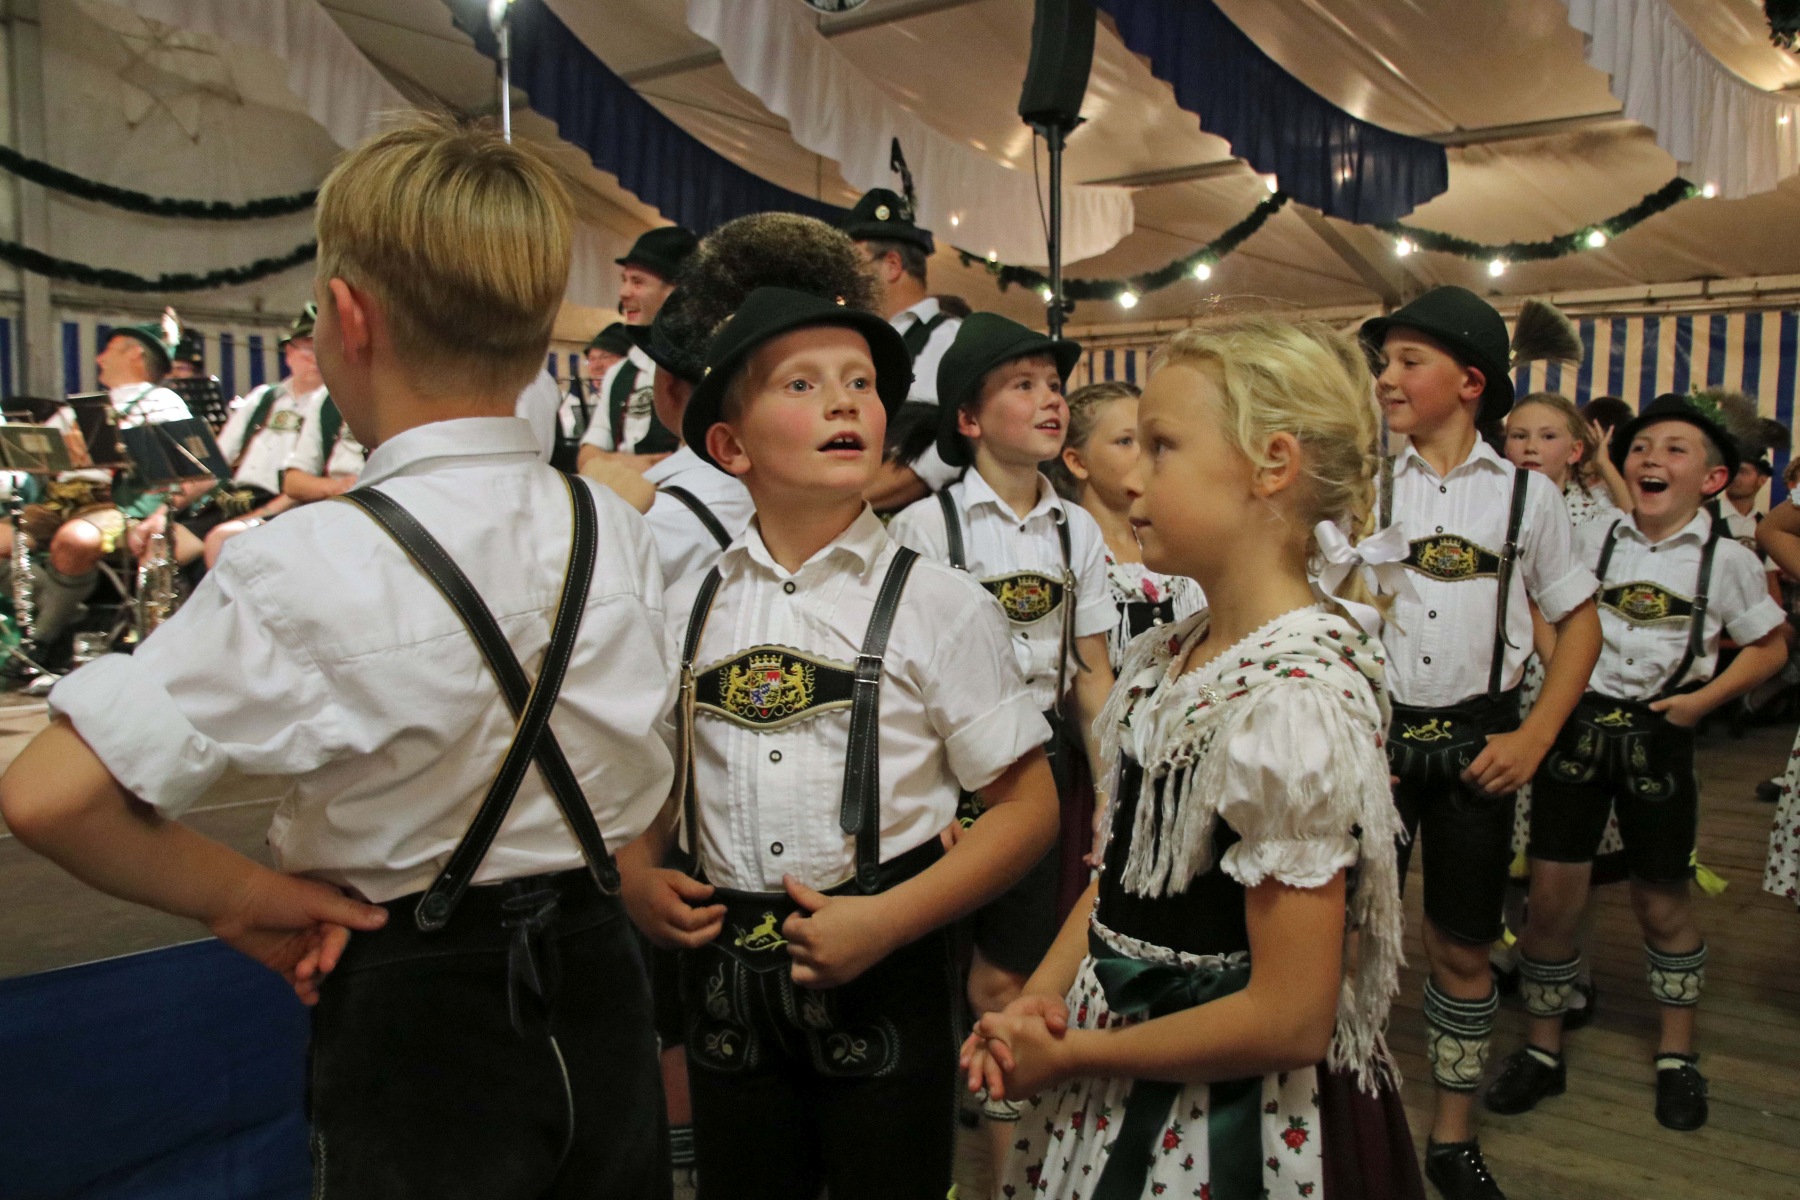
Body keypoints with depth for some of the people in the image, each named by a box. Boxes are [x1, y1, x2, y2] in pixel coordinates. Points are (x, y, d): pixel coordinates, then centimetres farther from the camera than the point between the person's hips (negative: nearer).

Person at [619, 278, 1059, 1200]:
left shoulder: (938, 605, -8)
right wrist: (639, 880, -5)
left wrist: (887, 921, -17)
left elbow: (1028, 806, -8)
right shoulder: (687, 613, 2)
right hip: (723, 979, 3)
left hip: (882, 983, -3)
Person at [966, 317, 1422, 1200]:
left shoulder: (1296, 701, -26)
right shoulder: (1163, 658, -1)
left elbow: (1289, 1020, -23)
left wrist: (1072, 1053, -14)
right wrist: (1036, 1002, -6)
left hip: (1226, 1121, -7)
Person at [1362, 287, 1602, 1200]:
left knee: (1461, 949, 11)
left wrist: (1532, 740, -2)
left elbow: (1579, 622, 7)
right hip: (1374, 735, 0)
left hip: (1476, 742, 1)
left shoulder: (1527, 494, 1)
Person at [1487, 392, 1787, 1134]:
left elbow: (1769, 647, 9)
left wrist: (1705, 698, -4)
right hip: (1579, 725, 1)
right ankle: (1542, 1050, 17)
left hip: (1659, 736, -1)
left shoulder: (1726, 559, -1)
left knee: (1661, 901, 11)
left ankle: (1677, 1056, 32)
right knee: (1552, 893, 0)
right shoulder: (1593, 542, 2)